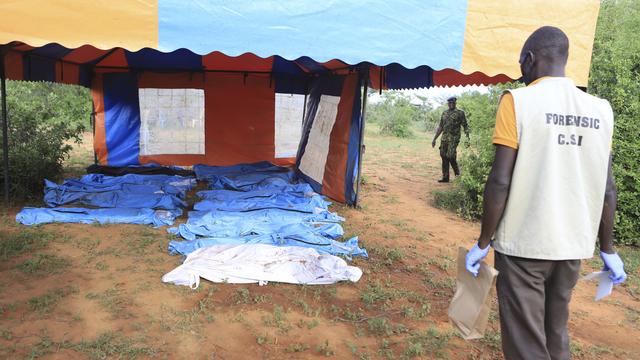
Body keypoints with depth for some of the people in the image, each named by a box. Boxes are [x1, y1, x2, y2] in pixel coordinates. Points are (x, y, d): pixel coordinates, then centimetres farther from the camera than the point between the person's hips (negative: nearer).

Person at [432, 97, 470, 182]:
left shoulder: (460, 113, 1)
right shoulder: (444, 113, 16)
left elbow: (465, 126, -1)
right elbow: (440, 127, 20)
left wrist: (467, 138, -13)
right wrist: (434, 139, 18)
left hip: (453, 138, -5)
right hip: (444, 138, 5)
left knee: (450, 156, -15)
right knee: (444, 157, 3)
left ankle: (457, 174, 6)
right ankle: (445, 177, 10)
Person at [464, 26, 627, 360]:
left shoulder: (517, 101, -10)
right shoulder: (600, 110, 5)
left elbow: (500, 181, -14)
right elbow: (607, 188, 7)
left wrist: (483, 242, -6)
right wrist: (608, 249, 16)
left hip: (522, 244, -5)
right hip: (572, 245, 6)